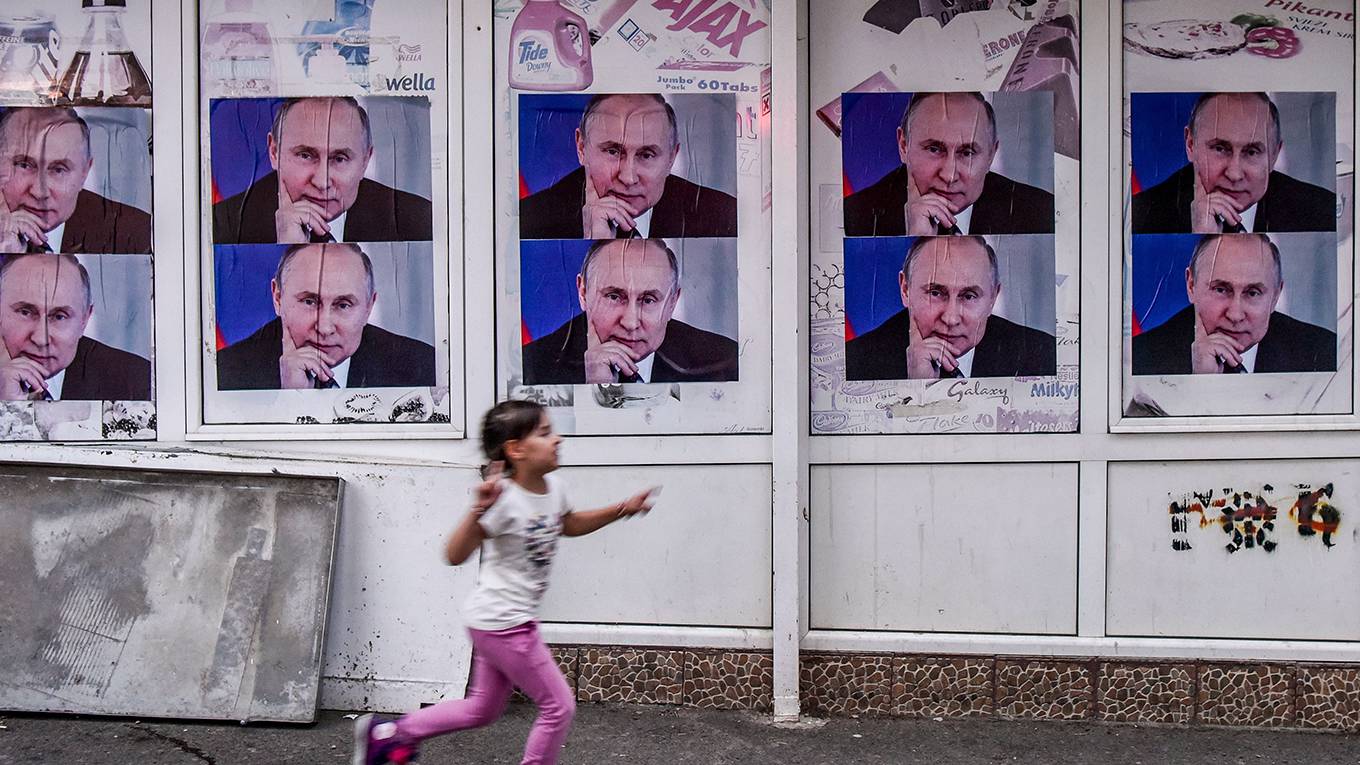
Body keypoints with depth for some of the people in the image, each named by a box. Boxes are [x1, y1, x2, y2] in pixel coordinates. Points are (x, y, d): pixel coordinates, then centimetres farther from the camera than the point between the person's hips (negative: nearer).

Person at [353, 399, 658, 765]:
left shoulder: (552, 488, 2)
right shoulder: (505, 499, -23)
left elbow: (570, 525, 25)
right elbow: (455, 555, -29)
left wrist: (623, 509, 16)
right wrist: (480, 509, -44)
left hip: (502, 622, 9)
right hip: (500, 622, -9)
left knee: (483, 710, 22)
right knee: (560, 707, -1)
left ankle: (388, 733, 30)